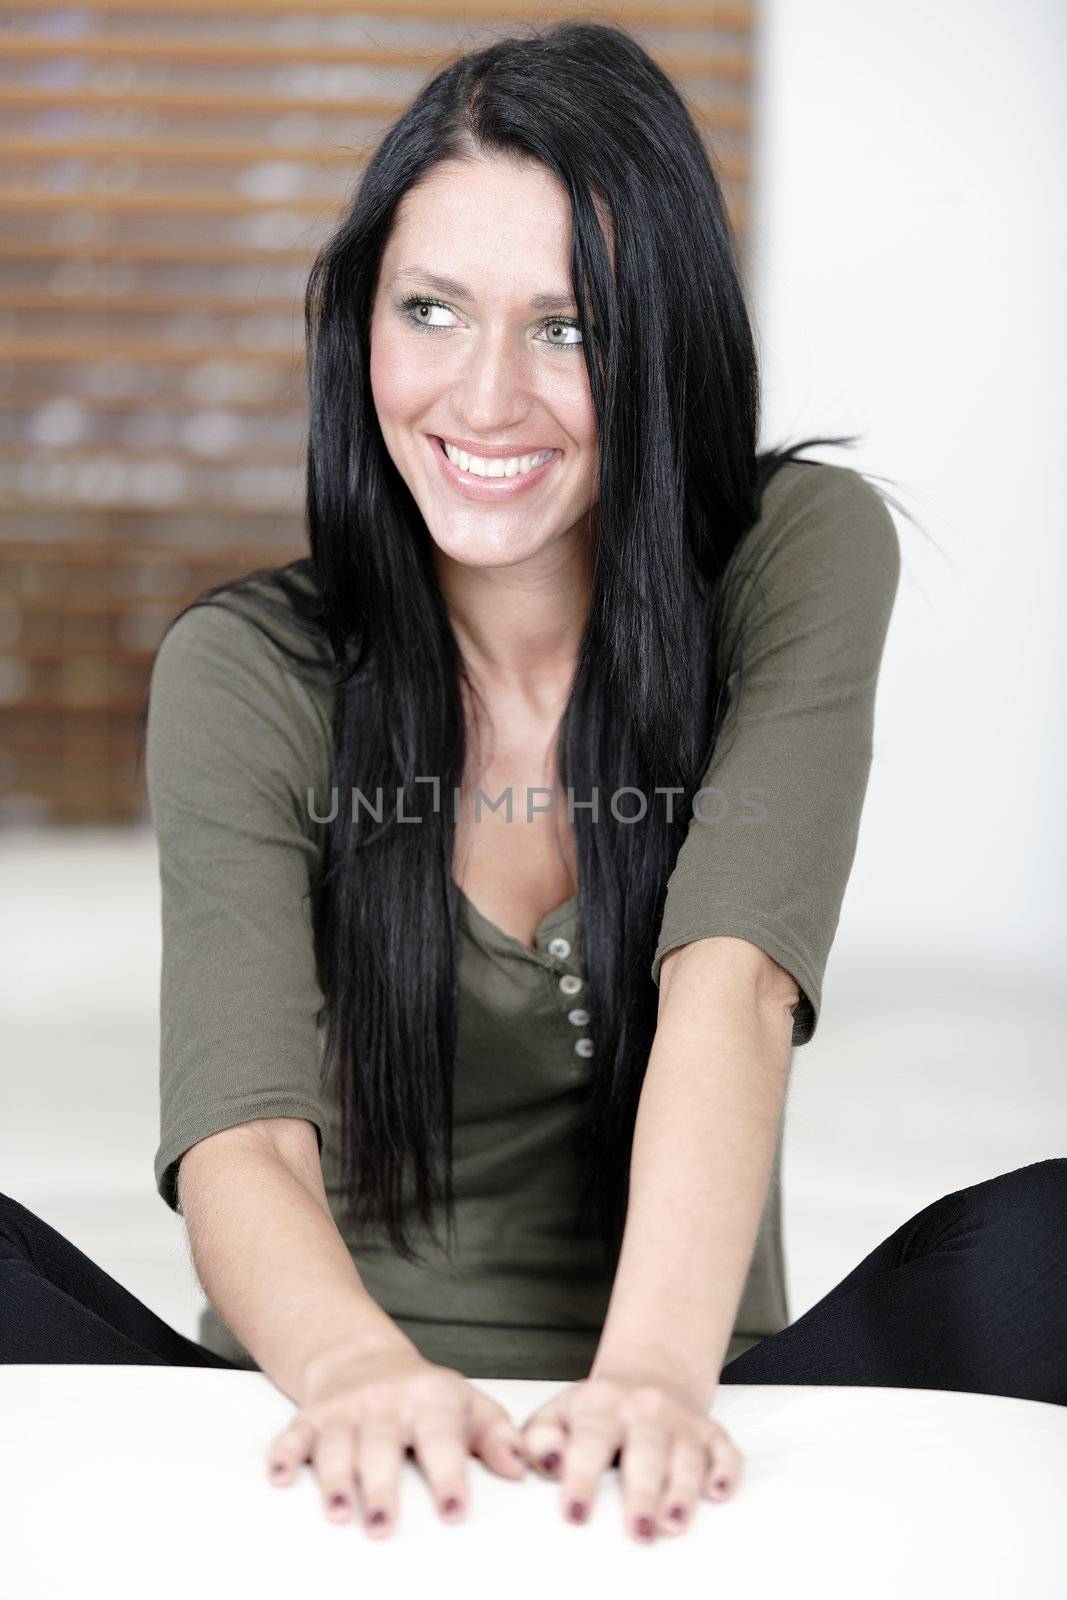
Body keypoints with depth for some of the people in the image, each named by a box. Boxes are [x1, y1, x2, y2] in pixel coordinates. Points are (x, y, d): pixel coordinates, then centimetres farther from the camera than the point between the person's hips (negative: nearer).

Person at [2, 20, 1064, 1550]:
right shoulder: (245, 674, -6)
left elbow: (731, 987, -19)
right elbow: (243, 1140, -18)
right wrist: (354, 1367, -41)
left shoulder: (803, 553, -4)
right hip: (345, 1430, 0)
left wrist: (655, 1370, -36)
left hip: (667, 1446, 1)